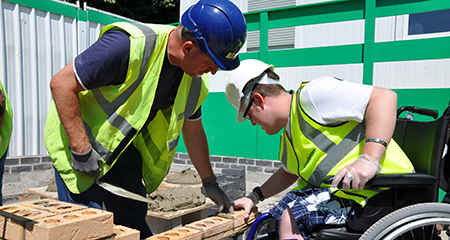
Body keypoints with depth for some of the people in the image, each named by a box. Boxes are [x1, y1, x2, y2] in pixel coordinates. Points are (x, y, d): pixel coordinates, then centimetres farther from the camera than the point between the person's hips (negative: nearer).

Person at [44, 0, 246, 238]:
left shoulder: (196, 80, -8)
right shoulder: (129, 45, -32)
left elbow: (193, 131, 7)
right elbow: (61, 84, -26)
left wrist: (210, 183, 11)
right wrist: (81, 151, -27)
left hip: (124, 145, 6)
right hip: (77, 138, -6)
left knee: (133, 221, 8)